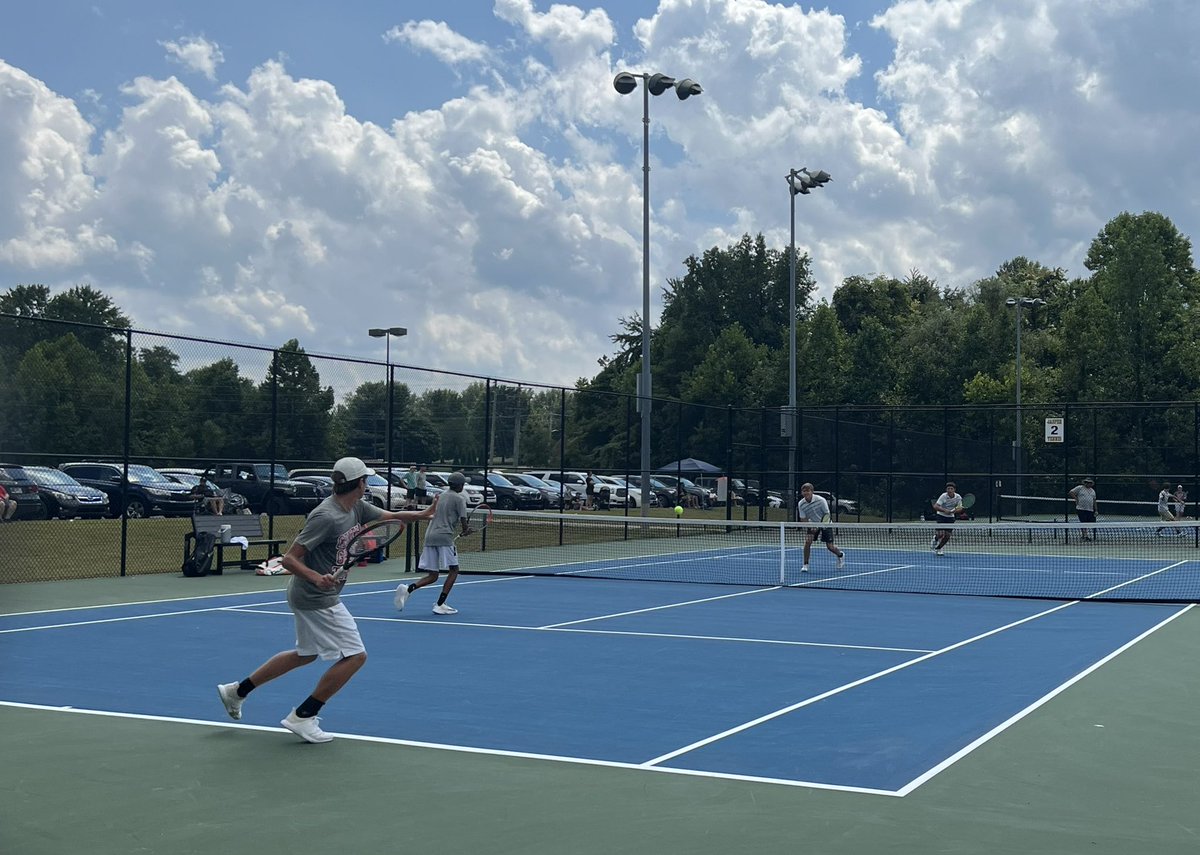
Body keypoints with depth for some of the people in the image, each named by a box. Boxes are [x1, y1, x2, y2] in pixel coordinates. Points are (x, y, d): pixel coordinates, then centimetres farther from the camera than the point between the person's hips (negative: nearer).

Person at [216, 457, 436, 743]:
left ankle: (237, 690, 32)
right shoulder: (326, 517, -26)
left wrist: (422, 514, 0)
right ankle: (302, 717, 1)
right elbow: (289, 559, -25)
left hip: (320, 596, 10)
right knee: (355, 655, -6)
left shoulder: (356, 508, 1)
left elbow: (390, 516, 15)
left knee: (305, 655, 24)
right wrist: (316, 578, -40)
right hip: (316, 599, -10)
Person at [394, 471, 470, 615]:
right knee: (453, 570, 6)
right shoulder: (460, 498, 0)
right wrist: (465, 530, 19)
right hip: (445, 537, -7)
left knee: (432, 575, 9)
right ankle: (440, 605, -1)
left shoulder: (440, 496, 22)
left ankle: (408, 588, -16)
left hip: (430, 536, 7)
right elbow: (463, 520, -4)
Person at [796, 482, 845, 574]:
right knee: (807, 541, -20)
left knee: (830, 546, -3)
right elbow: (803, 519, -9)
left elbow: (827, 514, -17)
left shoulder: (820, 500, -25)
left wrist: (821, 524, -31)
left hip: (824, 523, -2)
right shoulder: (800, 504, -16)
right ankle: (805, 565, -9)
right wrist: (810, 526, -26)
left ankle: (840, 554, 33)